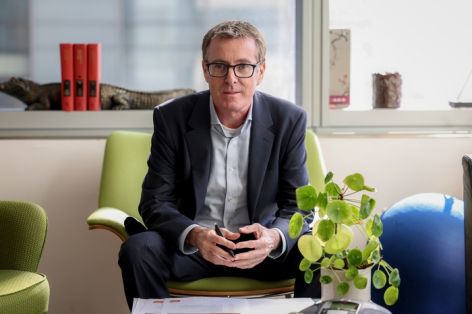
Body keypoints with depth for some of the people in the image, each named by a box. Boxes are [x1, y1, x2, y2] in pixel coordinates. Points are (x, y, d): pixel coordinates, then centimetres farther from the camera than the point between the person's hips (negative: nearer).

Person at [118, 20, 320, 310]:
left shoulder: (289, 120, -7)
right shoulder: (172, 118, -8)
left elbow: (298, 207, -5)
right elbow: (155, 203, -9)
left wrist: (274, 238, -30)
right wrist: (194, 235, -31)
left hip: (259, 244, 0)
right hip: (189, 244, 0)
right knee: (137, 250, -28)